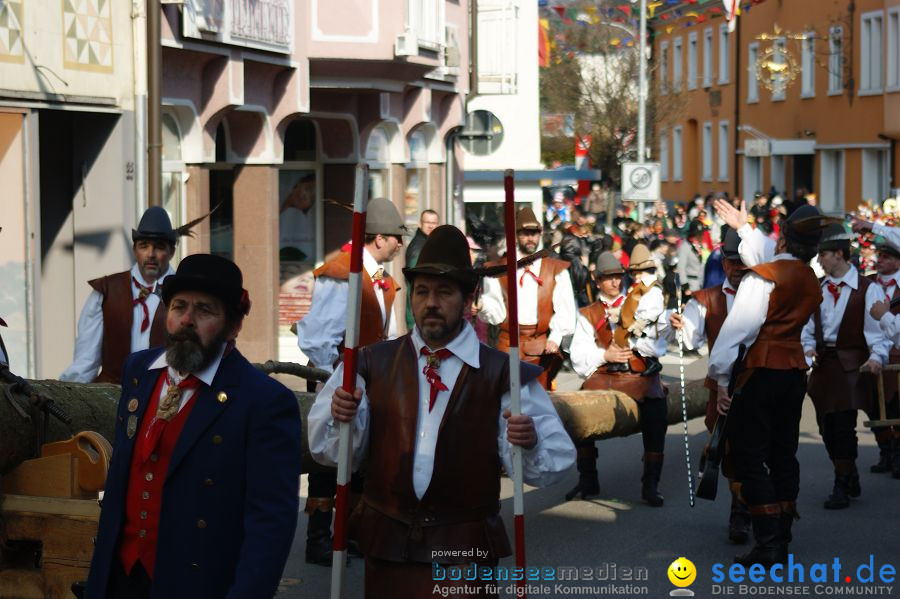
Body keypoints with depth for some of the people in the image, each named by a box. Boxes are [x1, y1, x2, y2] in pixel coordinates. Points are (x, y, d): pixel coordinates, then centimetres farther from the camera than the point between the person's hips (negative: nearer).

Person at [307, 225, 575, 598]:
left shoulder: (502, 374, -3)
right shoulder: (372, 365, 4)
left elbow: (552, 466, -7)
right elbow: (327, 451, 3)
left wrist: (529, 443, -28)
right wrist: (340, 418, -17)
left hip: (464, 553, -2)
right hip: (386, 548, 3)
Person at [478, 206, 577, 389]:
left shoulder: (556, 270, 9)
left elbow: (565, 308, 1)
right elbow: (496, 312, 3)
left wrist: (556, 337, -11)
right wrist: (483, 305, -18)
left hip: (542, 346, 0)